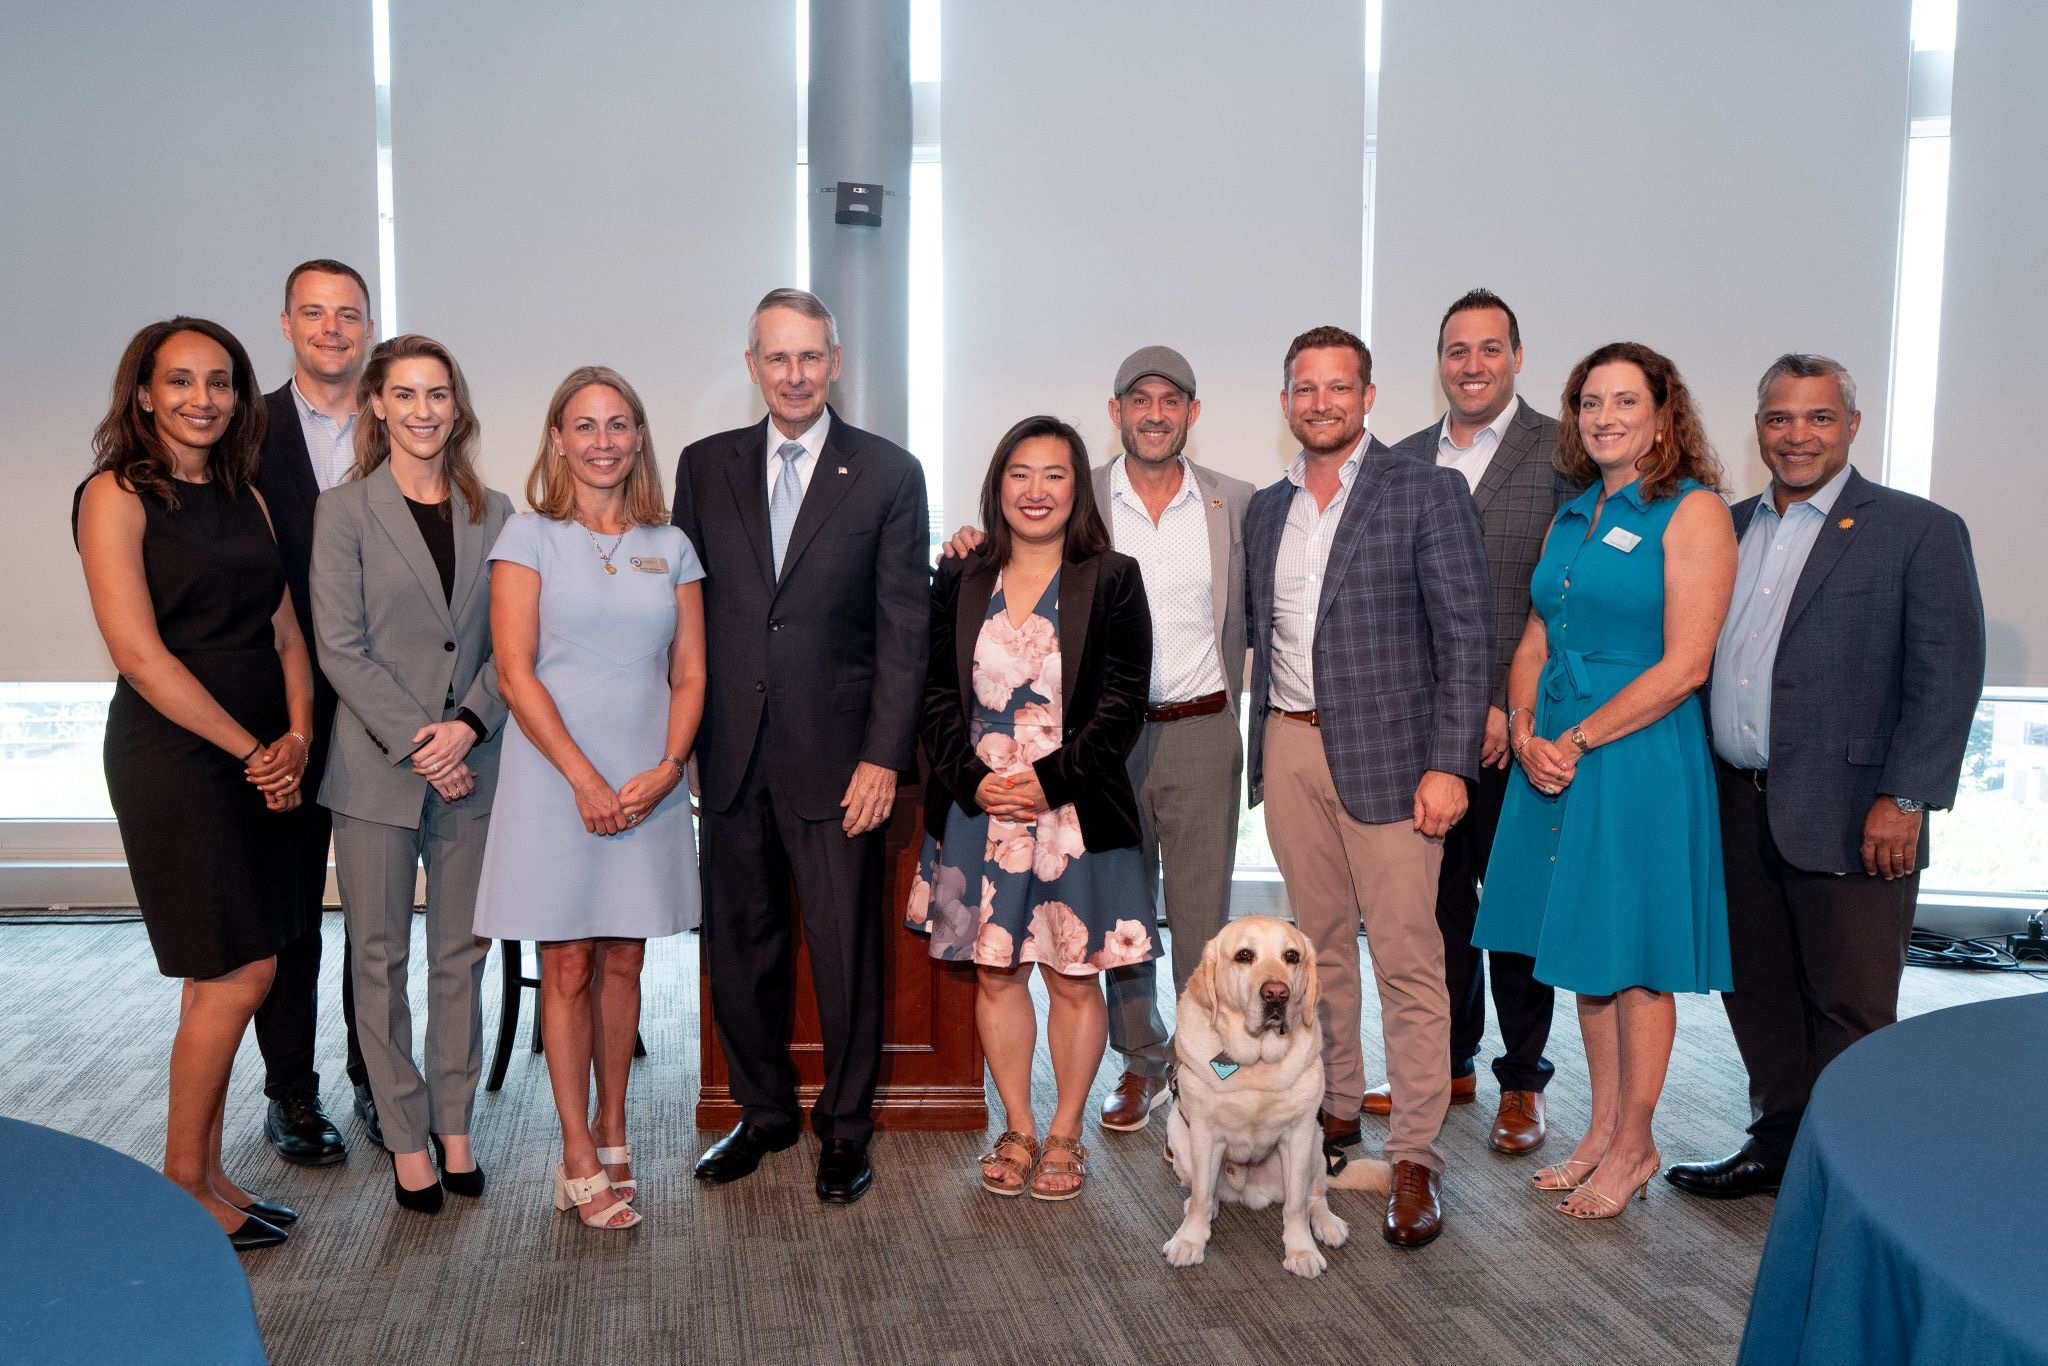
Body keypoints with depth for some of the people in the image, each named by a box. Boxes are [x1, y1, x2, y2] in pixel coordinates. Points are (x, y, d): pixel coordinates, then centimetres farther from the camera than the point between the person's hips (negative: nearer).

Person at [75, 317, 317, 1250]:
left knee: (221, 978, 11)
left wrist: (297, 737, -4)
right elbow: (139, 654, -14)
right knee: (238, 976, -4)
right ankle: (182, 1184, 14)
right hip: (175, 760, -6)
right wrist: (252, 751, -13)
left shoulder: (243, 497, 13)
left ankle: (204, 1178, 23)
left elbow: (285, 630, 12)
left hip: (263, 762, 7)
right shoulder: (118, 495, -7)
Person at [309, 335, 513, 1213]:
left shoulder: (493, 513, 7)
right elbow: (339, 647, -7)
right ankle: (406, 1138, 18)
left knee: (461, 952, 10)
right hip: (375, 768, -2)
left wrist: (467, 724, -11)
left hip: (472, 766, 3)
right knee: (381, 958, 6)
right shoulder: (343, 512, -1)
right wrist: (415, 742, -14)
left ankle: (454, 1125, 23)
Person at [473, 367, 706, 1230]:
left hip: (648, 787, 3)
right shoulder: (531, 537, 0)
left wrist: (667, 768, -9)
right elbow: (515, 674, -7)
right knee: (568, 969, 3)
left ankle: (610, 1129, 25)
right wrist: (585, 778, -13)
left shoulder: (669, 547, 9)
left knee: (621, 964, 10)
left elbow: (690, 675, 7)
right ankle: (580, 1160, 12)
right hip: (555, 780, -3)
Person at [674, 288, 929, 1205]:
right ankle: (763, 1111, 31)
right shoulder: (705, 466, 8)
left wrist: (883, 757, -9)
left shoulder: (889, 473, -1)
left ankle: (844, 1127, 23)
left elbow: (903, 627, -3)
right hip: (731, 754, 3)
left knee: (846, 951, 5)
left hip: (836, 757, -3)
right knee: (738, 948, 12)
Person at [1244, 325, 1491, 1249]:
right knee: (1320, 940, 14)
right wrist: (1264, 751, 11)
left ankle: (1414, 1157, 5)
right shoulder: (1267, 509, 12)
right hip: (1290, 748, 5)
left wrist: (1448, 765, -14)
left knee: (1408, 960, -4)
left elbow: (1466, 637, -8)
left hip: (1387, 754, -5)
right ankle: (1336, 1104, 29)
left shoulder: (1427, 493, -5)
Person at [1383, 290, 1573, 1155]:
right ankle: (1446, 1064, 27)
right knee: (1435, 896, 12)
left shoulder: (1563, 454, -4)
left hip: (1516, 725, -4)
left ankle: (1521, 1080, 22)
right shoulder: (1403, 461, 11)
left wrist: (1515, 708, -14)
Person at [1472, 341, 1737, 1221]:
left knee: (1634, 959, 4)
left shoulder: (1692, 512, -8)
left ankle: (1633, 1148, 19)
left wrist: (1578, 740, -15)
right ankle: (1602, 1132, 27)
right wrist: (1526, 735, -5)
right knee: (1586, 951, 13)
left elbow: (1683, 666, -15)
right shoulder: (1570, 518, 13)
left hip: (1640, 759, -7)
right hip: (1553, 757, 7)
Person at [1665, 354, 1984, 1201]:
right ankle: (1778, 1141, 31)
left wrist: (1904, 799, -15)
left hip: (1846, 816, -5)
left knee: (1848, 1008, 4)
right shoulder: (1730, 528, 13)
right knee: (1757, 991, 15)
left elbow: (1948, 677, -8)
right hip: (1738, 808, 5)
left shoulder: (1918, 531, -3)